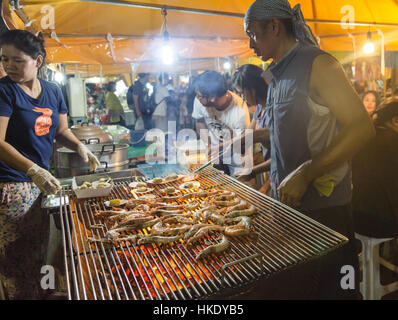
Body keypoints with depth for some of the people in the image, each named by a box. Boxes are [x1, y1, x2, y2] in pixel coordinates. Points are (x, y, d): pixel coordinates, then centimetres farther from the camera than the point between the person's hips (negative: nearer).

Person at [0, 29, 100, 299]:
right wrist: (33, 170, -27)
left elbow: (61, 130, 16)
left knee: (39, 252, 17)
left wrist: (80, 146, -3)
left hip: (42, 182, 6)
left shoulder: (53, 91, 7)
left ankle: (40, 294, 35)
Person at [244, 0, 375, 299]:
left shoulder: (318, 64, -12)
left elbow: (362, 127, -20)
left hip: (321, 205, -7)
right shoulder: (278, 76, 13)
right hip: (286, 200, 7)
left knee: (329, 287, 8)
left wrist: (304, 174, -23)